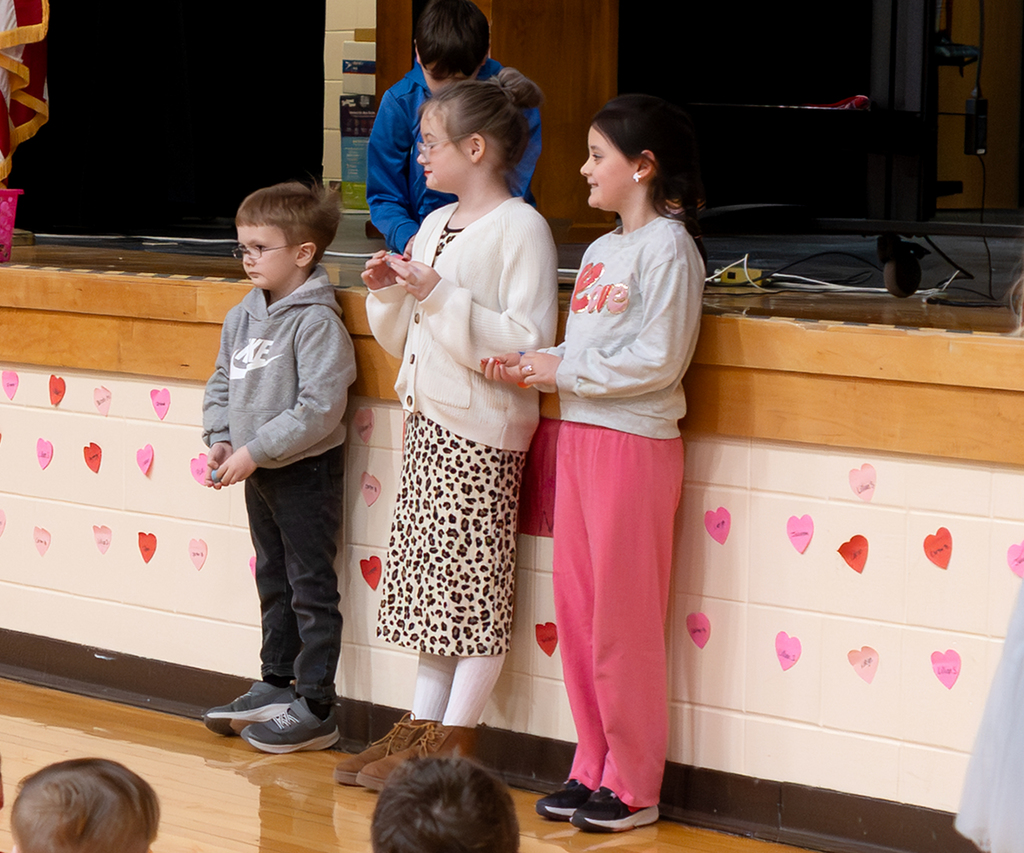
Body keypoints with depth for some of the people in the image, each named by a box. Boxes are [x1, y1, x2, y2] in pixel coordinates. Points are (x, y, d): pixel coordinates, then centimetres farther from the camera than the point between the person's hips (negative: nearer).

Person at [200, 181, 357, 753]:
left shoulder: (318, 321, -19)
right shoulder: (244, 316, 6)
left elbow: (318, 411, -25)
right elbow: (222, 384, 16)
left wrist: (253, 452, -23)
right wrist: (221, 440, -1)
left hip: (307, 474, -8)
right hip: (259, 472, 9)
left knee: (312, 591, -2)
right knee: (274, 584, 19)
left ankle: (316, 710, 2)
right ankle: (276, 687, 30)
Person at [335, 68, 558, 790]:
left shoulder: (520, 228, -12)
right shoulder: (436, 225, 13)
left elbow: (528, 342, -20)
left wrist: (440, 296, -23)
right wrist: (389, 292, 1)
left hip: (481, 432, -8)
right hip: (428, 422, 8)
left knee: (475, 583, -2)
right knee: (428, 579, 12)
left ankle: (454, 740, 4)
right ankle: (423, 725, 19)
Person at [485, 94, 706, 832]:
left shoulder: (668, 249, -11)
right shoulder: (601, 251, 16)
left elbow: (657, 360, -17)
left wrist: (563, 370, -12)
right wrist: (529, 370, 1)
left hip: (634, 444, -9)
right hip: (578, 436, 9)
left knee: (624, 619, -3)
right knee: (576, 610, 10)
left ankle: (633, 787, 5)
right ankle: (593, 770, 19)